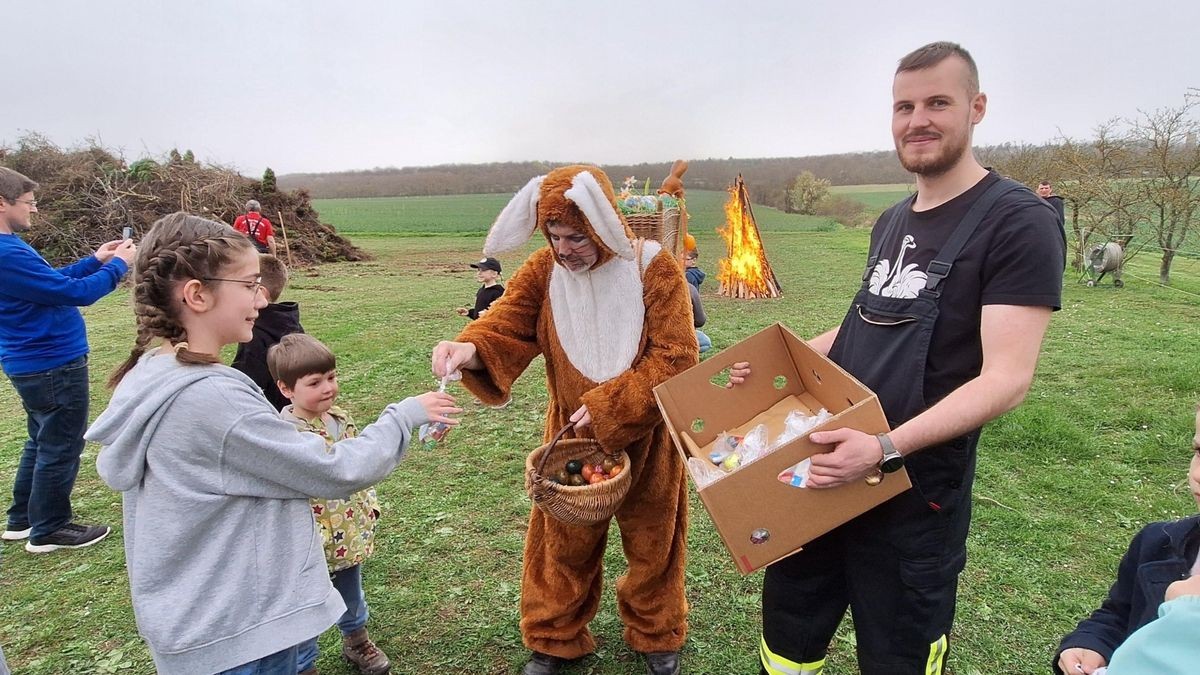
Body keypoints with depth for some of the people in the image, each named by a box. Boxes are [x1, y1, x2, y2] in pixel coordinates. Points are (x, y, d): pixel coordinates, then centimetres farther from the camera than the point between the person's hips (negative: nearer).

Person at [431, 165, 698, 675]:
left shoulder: (655, 269, -18)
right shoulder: (544, 269, -9)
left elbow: (674, 360, -21)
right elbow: (506, 325, -18)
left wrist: (606, 406, -24)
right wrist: (469, 348, -41)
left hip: (643, 435, -1)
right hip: (571, 434, 2)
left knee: (651, 538, 18)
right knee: (563, 541, 15)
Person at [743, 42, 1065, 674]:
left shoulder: (1019, 221, -13)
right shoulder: (891, 221, 10)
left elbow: (1006, 378, -20)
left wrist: (887, 448, -32)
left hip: (916, 490, -6)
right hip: (823, 469, 7)